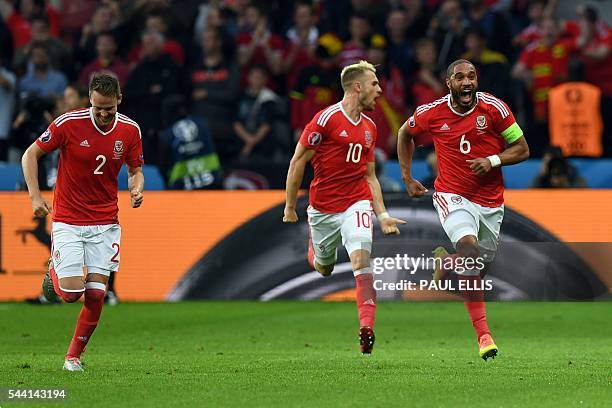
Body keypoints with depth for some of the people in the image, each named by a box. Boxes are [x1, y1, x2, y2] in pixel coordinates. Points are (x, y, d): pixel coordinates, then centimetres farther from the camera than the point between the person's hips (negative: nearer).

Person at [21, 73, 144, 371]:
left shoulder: (130, 130, -4)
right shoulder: (69, 123, -14)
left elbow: (135, 170, 11)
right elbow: (30, 155, -4)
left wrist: (137, 189, -13)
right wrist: (35, 196, -14)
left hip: (105, 223, 3)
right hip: (67, 221, -2)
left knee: (96, 294, -6)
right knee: (71, 292, -10)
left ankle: (74, 355, 11)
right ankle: (55, 269, 26)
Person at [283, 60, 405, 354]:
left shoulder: (369, 127, 9)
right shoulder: (327, 119, -12)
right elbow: (298, 161, -8)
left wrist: (383, 215, 10)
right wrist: (290, 206, -6)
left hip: (357, 203, 3)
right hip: (323, 206, -3)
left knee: (361, 259, -20)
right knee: (324, 268, 13)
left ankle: (367, 329, -24)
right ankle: (313, 246, 51)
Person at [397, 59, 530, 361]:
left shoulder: (493, 108, -9)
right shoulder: (433, 113, -7)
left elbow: (522, 149, -2)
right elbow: (405, 134, 15)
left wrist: (492, 160, -19)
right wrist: (407, 178, 12)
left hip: (490, 202, 2)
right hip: (453, 197, -2)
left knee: (478, 268, 10)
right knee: (469, 246, -28)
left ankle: (444, 263, 48)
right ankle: (482, 333, -27)